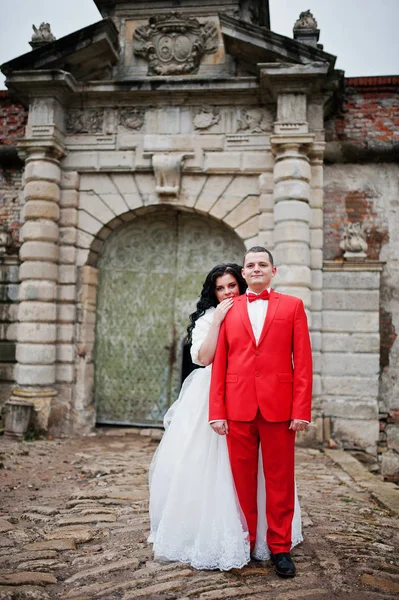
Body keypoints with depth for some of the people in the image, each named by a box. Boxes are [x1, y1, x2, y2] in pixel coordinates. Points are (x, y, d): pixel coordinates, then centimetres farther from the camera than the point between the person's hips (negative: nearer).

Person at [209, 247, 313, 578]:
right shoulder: (229, 310, 10)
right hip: (238, 408, 1)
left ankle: (280, 548, 23)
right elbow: (219, 363, 6)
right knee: (242, 479, 9)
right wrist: (216, 411, -1)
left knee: (280, 481, 8)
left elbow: (303, 361, 1)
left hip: (279, 408, -1)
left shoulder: (292, 306, 7)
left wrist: (301, 410, -7)